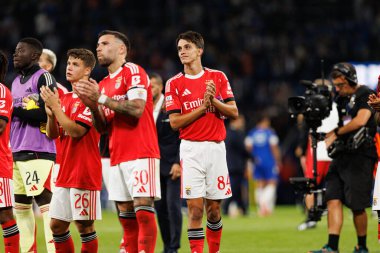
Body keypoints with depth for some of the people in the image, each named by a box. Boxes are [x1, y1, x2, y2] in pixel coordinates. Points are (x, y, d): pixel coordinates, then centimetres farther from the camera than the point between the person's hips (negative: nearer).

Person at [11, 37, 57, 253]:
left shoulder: (44, 78, -7)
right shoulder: (16, 82, 21)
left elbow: (48, 114, -17)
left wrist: (15, 111, -11)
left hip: (38, 151, -9)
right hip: (18, 151, 9)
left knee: (44, 201, -12)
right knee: (21, 205, 9)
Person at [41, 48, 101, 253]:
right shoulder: (65, 98, 15)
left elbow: (76, 130, -19)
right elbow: (52, 135, 14)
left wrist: (56, 106, -15)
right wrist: (51, 113, -4)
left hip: (84, 172, -8)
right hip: (65, 173, 8)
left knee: (84, 226, -4)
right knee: (57, 225, 8)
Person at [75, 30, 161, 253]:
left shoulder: (133, 72, -5)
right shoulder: (103, 84, 20)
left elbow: (136, 109, -18)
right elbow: (102, 127, 18)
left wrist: (102, 98, -13)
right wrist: (92, 105, 1)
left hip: (141, 154, -8)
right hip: (118, 157, 8)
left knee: (143, 209, -12)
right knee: (126, 215, 6)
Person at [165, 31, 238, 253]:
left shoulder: (218, 77, 7)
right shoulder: (174, 84, 2)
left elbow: (234, 112, 3)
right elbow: (174, 122, -5)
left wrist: (214, 101, -14)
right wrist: (203, 107, -13)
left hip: (216, 148, 2)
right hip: (191, 149, -1)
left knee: (214, 209, 6)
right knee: (195, 208, -8)